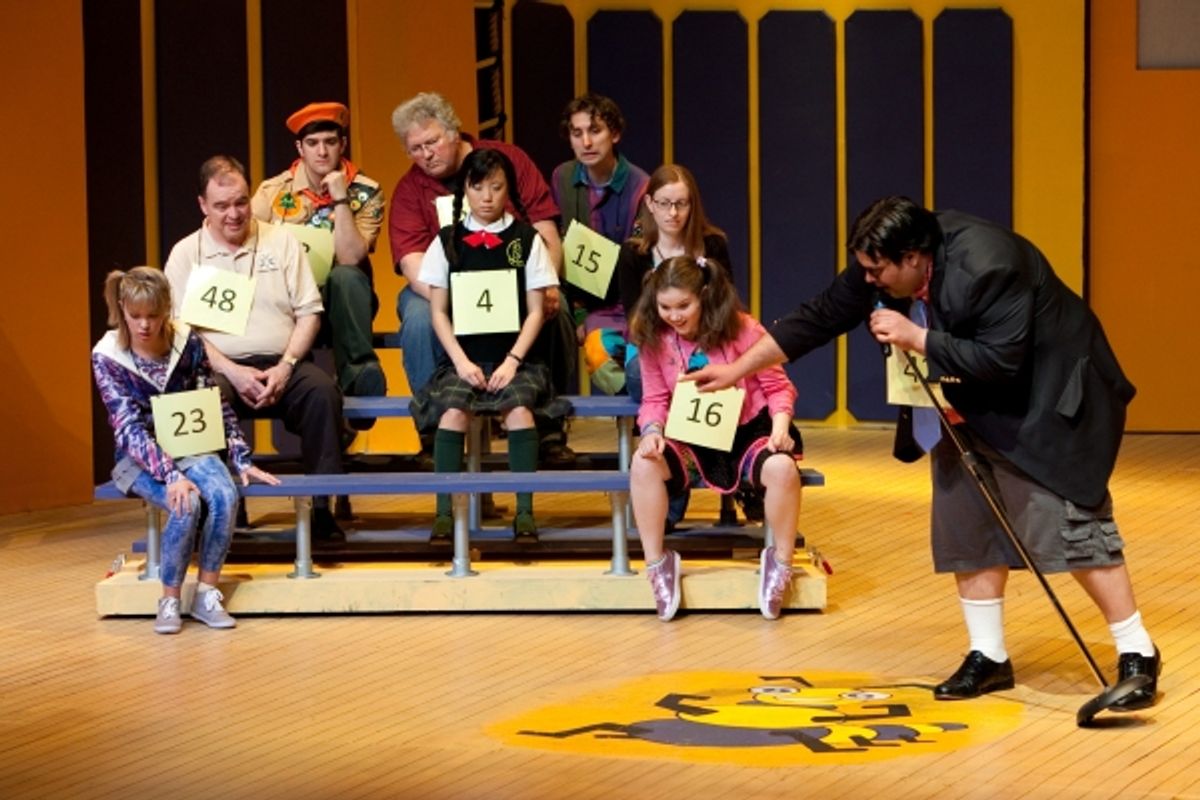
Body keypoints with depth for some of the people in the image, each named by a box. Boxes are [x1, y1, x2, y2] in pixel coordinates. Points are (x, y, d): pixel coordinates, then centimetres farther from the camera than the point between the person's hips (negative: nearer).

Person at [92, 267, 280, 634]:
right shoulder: (106, 357, -12)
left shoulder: (187, 342, -4)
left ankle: (207, 593, -15)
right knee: (186, 504, -32)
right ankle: (170, 600, -16)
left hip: (190, 446, 3)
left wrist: (242, 461, -2)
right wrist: (171, 476, -30)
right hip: (140, 457, -3)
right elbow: (130, 429, -19)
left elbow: (216, 406, 4)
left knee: (224, 495, -29)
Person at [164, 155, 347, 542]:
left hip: (281, 366, 1)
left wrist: (285, 367, -9)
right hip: (221, 366, -1)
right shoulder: (185, 254, 9)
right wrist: (233, 372, -13)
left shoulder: (281, 241, 13)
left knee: (322, 390, -30)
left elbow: (309, 312, 8)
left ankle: (321, 506, -25)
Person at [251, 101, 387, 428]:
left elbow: (349, 259, -15)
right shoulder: (273, 192, 3)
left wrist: (340, 199, -20)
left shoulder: (365, 193, -2)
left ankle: (358, 372, -33)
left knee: (345, 277, -35)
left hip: (344, 303, 0)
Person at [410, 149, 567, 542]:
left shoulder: (527, 239, 7)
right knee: (453, 410, -29)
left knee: (518, 407, -30)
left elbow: (535, 311, 4)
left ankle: (525, 511, -24)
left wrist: (513, 361, -9)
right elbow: (439, 312, 7)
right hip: (463, 357, 1)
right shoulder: (447, 241, 9)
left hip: (513, 357, -1)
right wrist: (461, 362, -7)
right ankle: (444, 512, -23)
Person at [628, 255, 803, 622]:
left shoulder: (741, 329, -12)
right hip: (691, 441, 2)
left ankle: (780, 563, -10)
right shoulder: (654, 340, -3)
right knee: (643, 464, -30)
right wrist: (652, 431, -20)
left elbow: (778, 386, -5)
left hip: (749, 431, -2)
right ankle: (656, 563, -12)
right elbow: (655, 400, 2)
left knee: (781, 467, -36)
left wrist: (780, 425, -23)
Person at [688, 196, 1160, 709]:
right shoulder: (886, 265, -11)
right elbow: (819, 317, -4)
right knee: (967, 523, 5)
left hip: (1049, 401, -8)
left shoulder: (986, 266, -34)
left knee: (1074, 523, -11)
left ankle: (1137, 655, -4)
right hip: (976, 408, 8)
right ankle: (988, 656, 14)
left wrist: (916, 338, -33)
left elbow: (1000, 360, -37)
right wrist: (738, 369, -4)